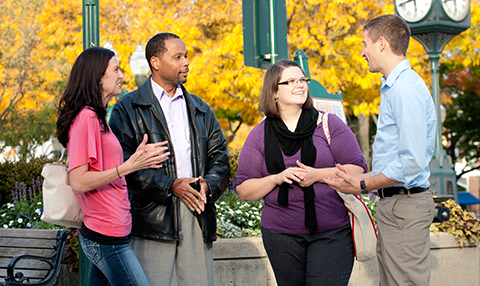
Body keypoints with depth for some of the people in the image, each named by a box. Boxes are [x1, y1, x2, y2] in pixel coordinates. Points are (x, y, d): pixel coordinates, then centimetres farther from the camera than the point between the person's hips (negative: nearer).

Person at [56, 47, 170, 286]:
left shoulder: (95, 117, 15)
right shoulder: (86, 117, -15)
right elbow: (78, 181, -19)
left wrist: (138, 159, 17)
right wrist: (128, 166, -23)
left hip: (100, 235, 10)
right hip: (107, 238, -10)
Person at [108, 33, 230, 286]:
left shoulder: (199, 109, 20)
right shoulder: (128, 108, 2)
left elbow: (219, 153, 16)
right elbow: (123, 162, -8)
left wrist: (209, 184, -5)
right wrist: (170, 186, -13)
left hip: (198, 215, 4)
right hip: (153, 215, -4)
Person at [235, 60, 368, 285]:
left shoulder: (329, 124, 3)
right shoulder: (260, 135, 6)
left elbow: (358, 170, 0)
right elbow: (243, 190, 5)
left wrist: (317, 175, -13)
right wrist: (277, 178, -12)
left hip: (332, 233, -1)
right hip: (282, 236, 2)